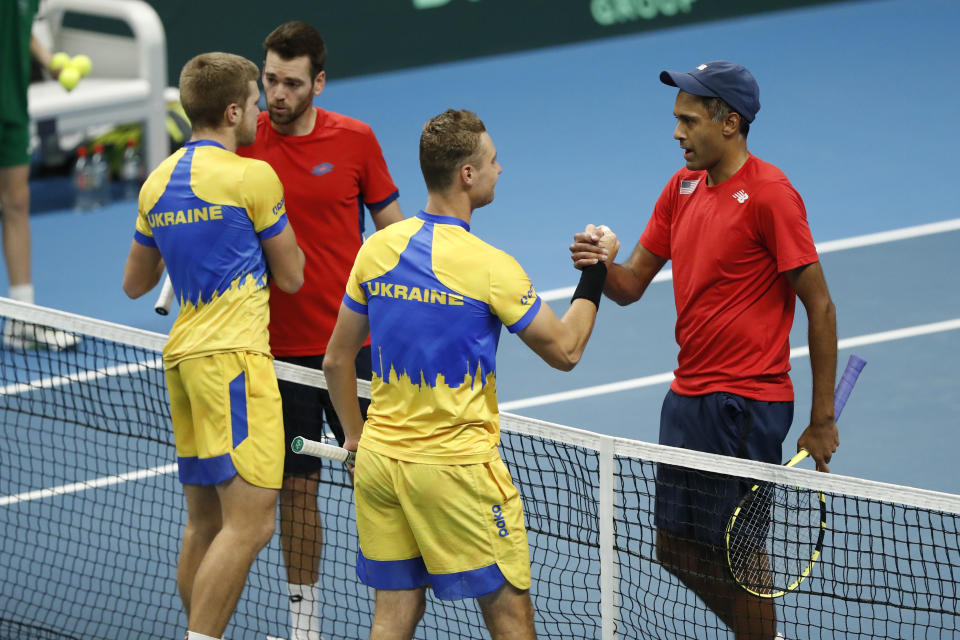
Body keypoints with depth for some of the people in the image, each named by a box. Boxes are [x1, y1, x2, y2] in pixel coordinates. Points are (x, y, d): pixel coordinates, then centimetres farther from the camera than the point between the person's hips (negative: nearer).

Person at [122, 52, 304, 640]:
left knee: (206, 520, 11)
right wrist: (281, 233, 19)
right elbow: (290, 277, -1)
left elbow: (136, 283, 24)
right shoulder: (253, 176, -8)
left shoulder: (159, 182, 14)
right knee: (251, 521, -12)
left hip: (184, 354, 9)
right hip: (233, 355, -9)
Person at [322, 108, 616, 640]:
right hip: (457, 467, -6)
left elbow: (336, 360, 10)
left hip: (378, 458, 6)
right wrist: (595, 272, 8)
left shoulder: (377, 250, 2)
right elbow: (565, 351, -3)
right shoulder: (490, 268, -14)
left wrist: (356, 436, 23)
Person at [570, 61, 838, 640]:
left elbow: (819, 306, -13)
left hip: (747, 404, -8)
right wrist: (601, 266, -13)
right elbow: (632, 285, 12)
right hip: (687, 396, 8)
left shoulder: (770, 194, -14)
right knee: (677, 547, 14)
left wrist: (822, 420, -13)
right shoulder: (682, 188, 10)